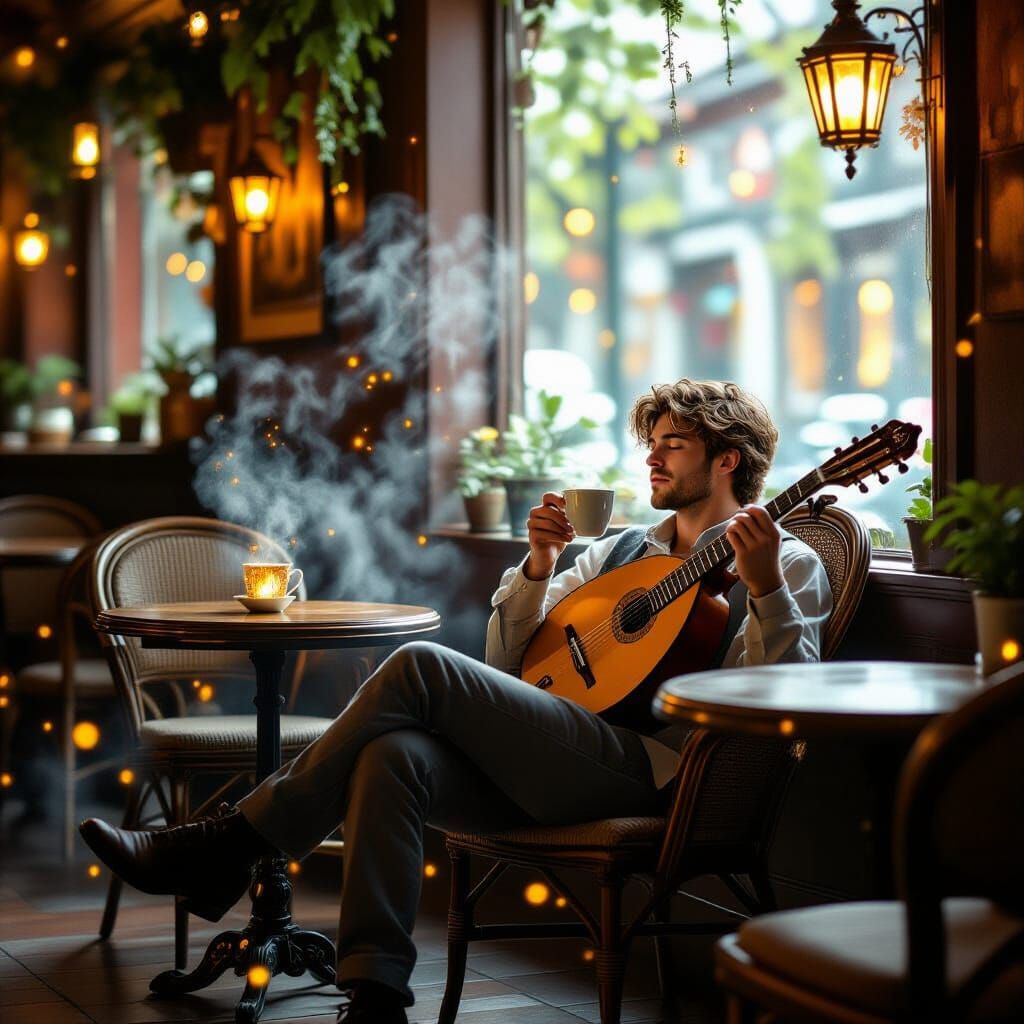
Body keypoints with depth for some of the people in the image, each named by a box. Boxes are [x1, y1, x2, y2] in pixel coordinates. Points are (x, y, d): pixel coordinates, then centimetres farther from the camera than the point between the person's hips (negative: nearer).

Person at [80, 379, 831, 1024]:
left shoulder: (787, 563, 9)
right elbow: (504, 666, 22)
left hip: (643, 769, -6)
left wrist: (766, 590, -21)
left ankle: (233, 846, -16)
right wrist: (540, 565, 7)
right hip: (546, 770, 6)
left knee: (420, 667, -22)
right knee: (393, 756, -26)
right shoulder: (620, 551, 27)